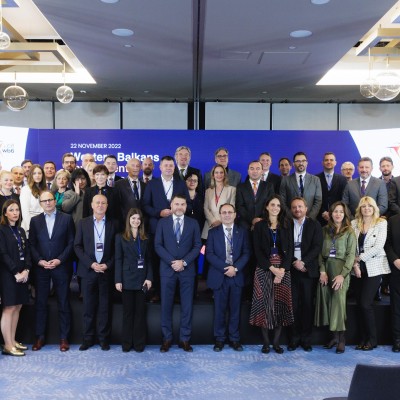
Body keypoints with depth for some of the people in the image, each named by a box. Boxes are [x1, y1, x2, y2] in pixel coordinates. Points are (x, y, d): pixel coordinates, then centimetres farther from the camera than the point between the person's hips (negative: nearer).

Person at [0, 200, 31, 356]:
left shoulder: (21, 231, 14)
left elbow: (27, 251, 10)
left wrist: (26, 270, -5)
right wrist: (16, 273, -15)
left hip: (22, 274, 7)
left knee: (17, 307, 8)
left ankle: (13, 341, 16)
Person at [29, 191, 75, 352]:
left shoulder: (66, 218, 2)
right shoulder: (35, 220, 8)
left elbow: (71, 243, -1)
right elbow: (31, 244, 5)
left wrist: (59, 260, -11)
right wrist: (39, 261, -9)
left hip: (61, 266, -2)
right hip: (41, 267, 2)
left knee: (63, 303, 5)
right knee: (40, 302, 7)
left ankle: (64, 337, 14)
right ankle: (40, 337, 18)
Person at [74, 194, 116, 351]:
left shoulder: (112, 224, 4)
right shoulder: (83, 223, 5)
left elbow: (116, 249, 4)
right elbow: (77, 246, 1)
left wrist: (108, 265, -9)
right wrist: (91, 264, -10)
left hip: (106, 271, 0)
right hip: (88, 270, 0)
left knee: (105, 307, 5)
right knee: (89, 307, 5)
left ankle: (104, 338, 15)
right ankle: (88, 338, 16)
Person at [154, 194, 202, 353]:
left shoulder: (193, 223, 7)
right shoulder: (162, 222, 6)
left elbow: (197, 245, 1)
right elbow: (158, 245, -1)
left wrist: (184, 262, -11)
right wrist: (172, 262, -12)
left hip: (187, 269, 1)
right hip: (167, 268, 0)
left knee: (187, 305, 4)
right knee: (166, 305, 3)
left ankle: (185, 338, 13)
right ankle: (167, 338, 14)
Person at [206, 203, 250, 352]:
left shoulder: (242, 232, 8)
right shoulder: (213, 232, 5)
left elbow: (246, 253, 2)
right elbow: (209, 254, -4)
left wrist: (235, 268, -13)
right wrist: (225, 267, -14)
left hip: (237, 276, 1)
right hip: (219, 276, -1)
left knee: (235, 309, 7)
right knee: (219, 309, 4)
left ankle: (234, 339, 16)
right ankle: (219, 339, 14)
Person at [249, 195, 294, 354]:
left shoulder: (286, 226, 10)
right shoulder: (259, 226, 5)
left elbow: (290, 250, 4)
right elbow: (257, 250, -2)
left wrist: (282, 269, -10)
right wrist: (271, 268, -13)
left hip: (283, 268, 2)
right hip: (264, 268, -2)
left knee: (281, 303, -1)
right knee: (264, 303, -3)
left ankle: (276, 342, 7)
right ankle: (266, 342, 5)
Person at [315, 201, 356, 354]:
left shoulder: (349, 232, 2)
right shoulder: (325, 230, 11)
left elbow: (351, 255, -4)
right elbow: (320, 251, 7)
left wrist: (342, 274, -13)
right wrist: (322, 271, -5)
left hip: (341, 268, -3)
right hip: (326, 268, 3)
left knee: (339, 301, -7)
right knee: (327, 301, 1)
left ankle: (341, 338, 3)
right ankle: (334, 336, 11)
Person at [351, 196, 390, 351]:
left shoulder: (381, 223, -3)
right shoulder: (354, 223, 8)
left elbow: (378, 247, -12)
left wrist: (359, 257, -9)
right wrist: (355, 264, -7)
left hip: (374, 268, -4)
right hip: (358, 269, 4)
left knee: (365, 303, -9)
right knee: (360, 304, 5)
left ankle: (372, 339, 7)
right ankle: (363, 338, 16)